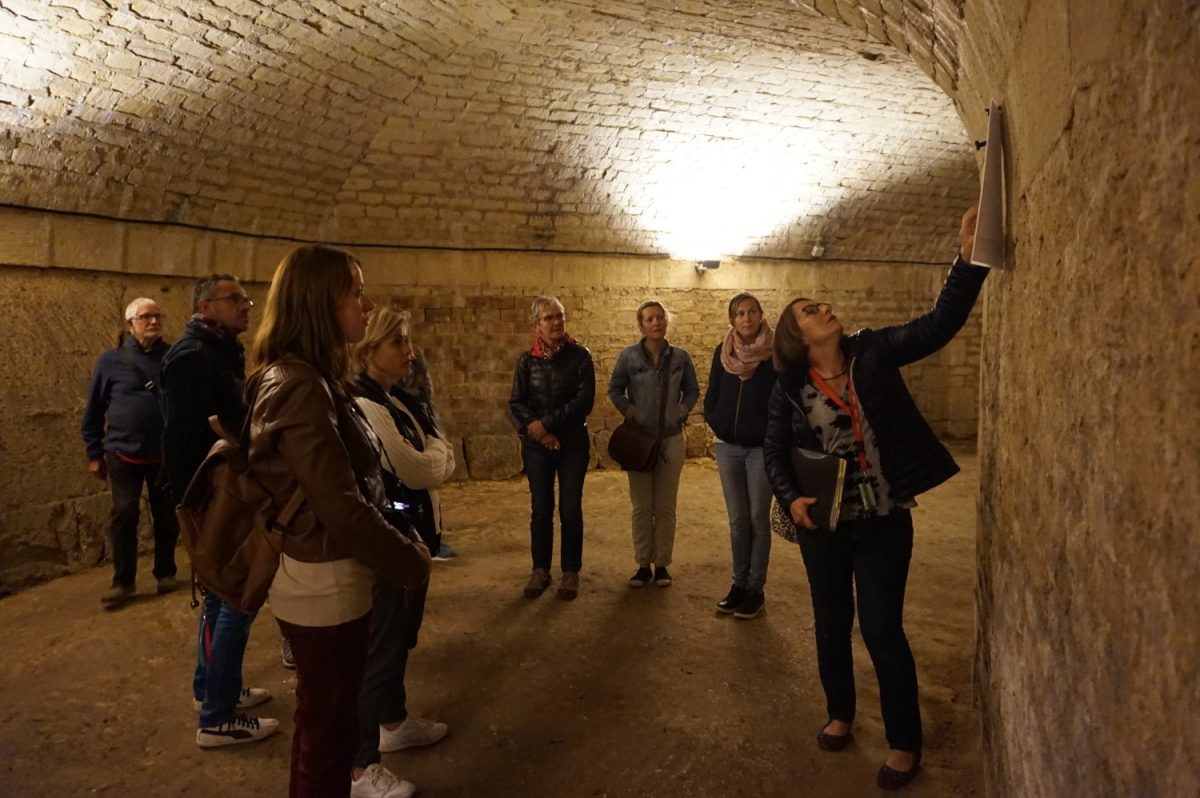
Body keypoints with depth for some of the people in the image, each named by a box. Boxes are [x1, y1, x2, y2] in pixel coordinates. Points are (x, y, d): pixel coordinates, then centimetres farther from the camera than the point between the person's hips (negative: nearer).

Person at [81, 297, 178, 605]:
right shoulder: (110, 361, -1)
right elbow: (94, 411, 4)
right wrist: (94, 453, 4)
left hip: (166, 454, 1)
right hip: (123, 454, -1)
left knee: (166, 516, 9)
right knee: (124, 515, -1)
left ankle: (165, 573, 24)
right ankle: (123, 580, 12)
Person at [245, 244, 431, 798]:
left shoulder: (303, 378, 9)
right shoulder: (300, 386, -23)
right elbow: (341, 506, -25)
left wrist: (402, 544, 11)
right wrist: (411, 561, -13)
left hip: (321, 578, 10)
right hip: (324, 585, -10)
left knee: (326, 721, 24)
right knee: (327, 729, 9)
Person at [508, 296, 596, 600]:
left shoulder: (580, 355, -5)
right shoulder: (527, 360, 2)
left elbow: (584, 400, -13)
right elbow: (515, 404, -1)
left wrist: (546, 423, -16)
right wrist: (537, 431, -16)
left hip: (573, 443, -2)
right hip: (536, 446, 2)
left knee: (570, 510, 4)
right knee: (540, 510, 8)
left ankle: (571, 572, 17)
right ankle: (540, 570, 21)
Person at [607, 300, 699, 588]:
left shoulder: (680, 356, 0)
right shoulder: (628, 356, -4)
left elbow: (692, 391, 11)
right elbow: (615, 390, 5)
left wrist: (681, 413, -3)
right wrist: (631, 413, -7)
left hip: (671, 439, 1)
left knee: (666, 506, 5)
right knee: (642, 506, 4)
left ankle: (662, 564, 15)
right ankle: (643, 565, 14)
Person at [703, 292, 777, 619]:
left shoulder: (775, 352, -7)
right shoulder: (722, 351, 4)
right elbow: (711, 395, 11)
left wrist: (771, 432, -11)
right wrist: (716, 426, 1)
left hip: (762, 447, -3)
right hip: (728, 446, 3)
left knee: (758, 518, 2)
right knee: (737, 519, 10)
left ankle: (756, 589, 12)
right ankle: (739, 583, 20)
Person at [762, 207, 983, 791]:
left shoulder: (873, 353, -4)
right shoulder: (789, 388, -2)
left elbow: (940, 324, -12)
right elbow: (774, 451, 3)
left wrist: (968, 258, -24)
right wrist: (791, 499, -15)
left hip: (883, 521, -1)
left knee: (883, 631, 2)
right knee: (831, 624, 16)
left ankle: (904, 743, 21)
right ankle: (839, 713, 40)